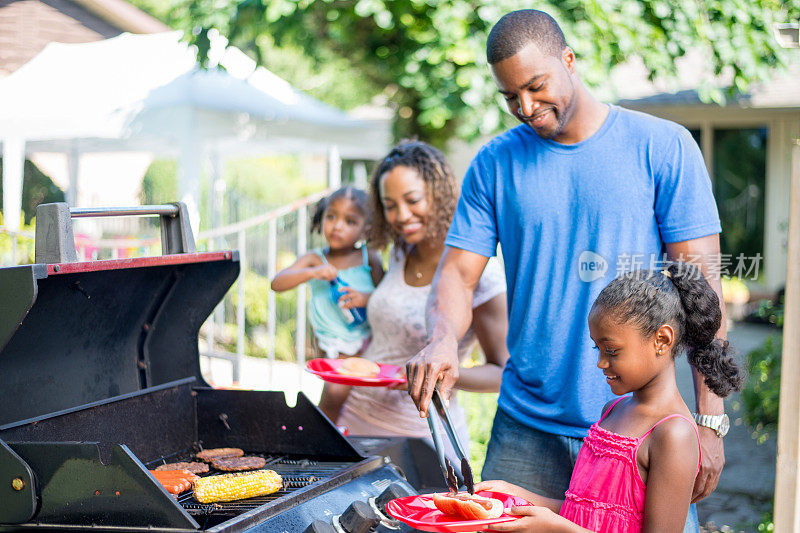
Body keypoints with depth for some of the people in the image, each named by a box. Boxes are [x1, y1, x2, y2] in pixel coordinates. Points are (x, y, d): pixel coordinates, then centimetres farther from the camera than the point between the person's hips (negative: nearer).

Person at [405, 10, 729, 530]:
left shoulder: (663, 147, -4)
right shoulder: (494, 164, 4)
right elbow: (458, 272, 2)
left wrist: (709, 420, -10)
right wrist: (443, 340, -21)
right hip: (526, 427, 2)